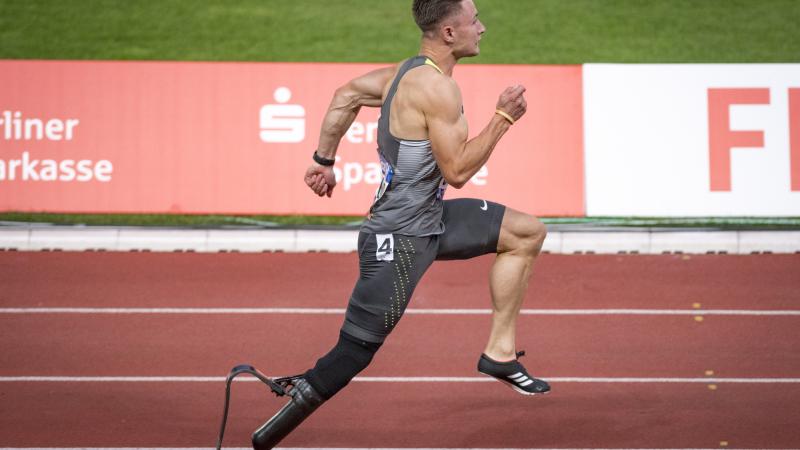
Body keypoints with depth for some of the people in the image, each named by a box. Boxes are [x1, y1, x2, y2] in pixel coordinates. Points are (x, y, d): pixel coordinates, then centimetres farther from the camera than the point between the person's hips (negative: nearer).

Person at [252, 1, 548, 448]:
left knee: (528, 232, 13)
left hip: (430, 221, 10)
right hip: (400, 239, -10)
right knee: (355, 352, -6)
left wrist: (324, 160, 23)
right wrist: (503, 117, -15)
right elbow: (457, 171, -21)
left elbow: (345, 97, 17)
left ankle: (500, 353, 16)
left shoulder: (408, 72, 7)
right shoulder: (437, 87, -21)